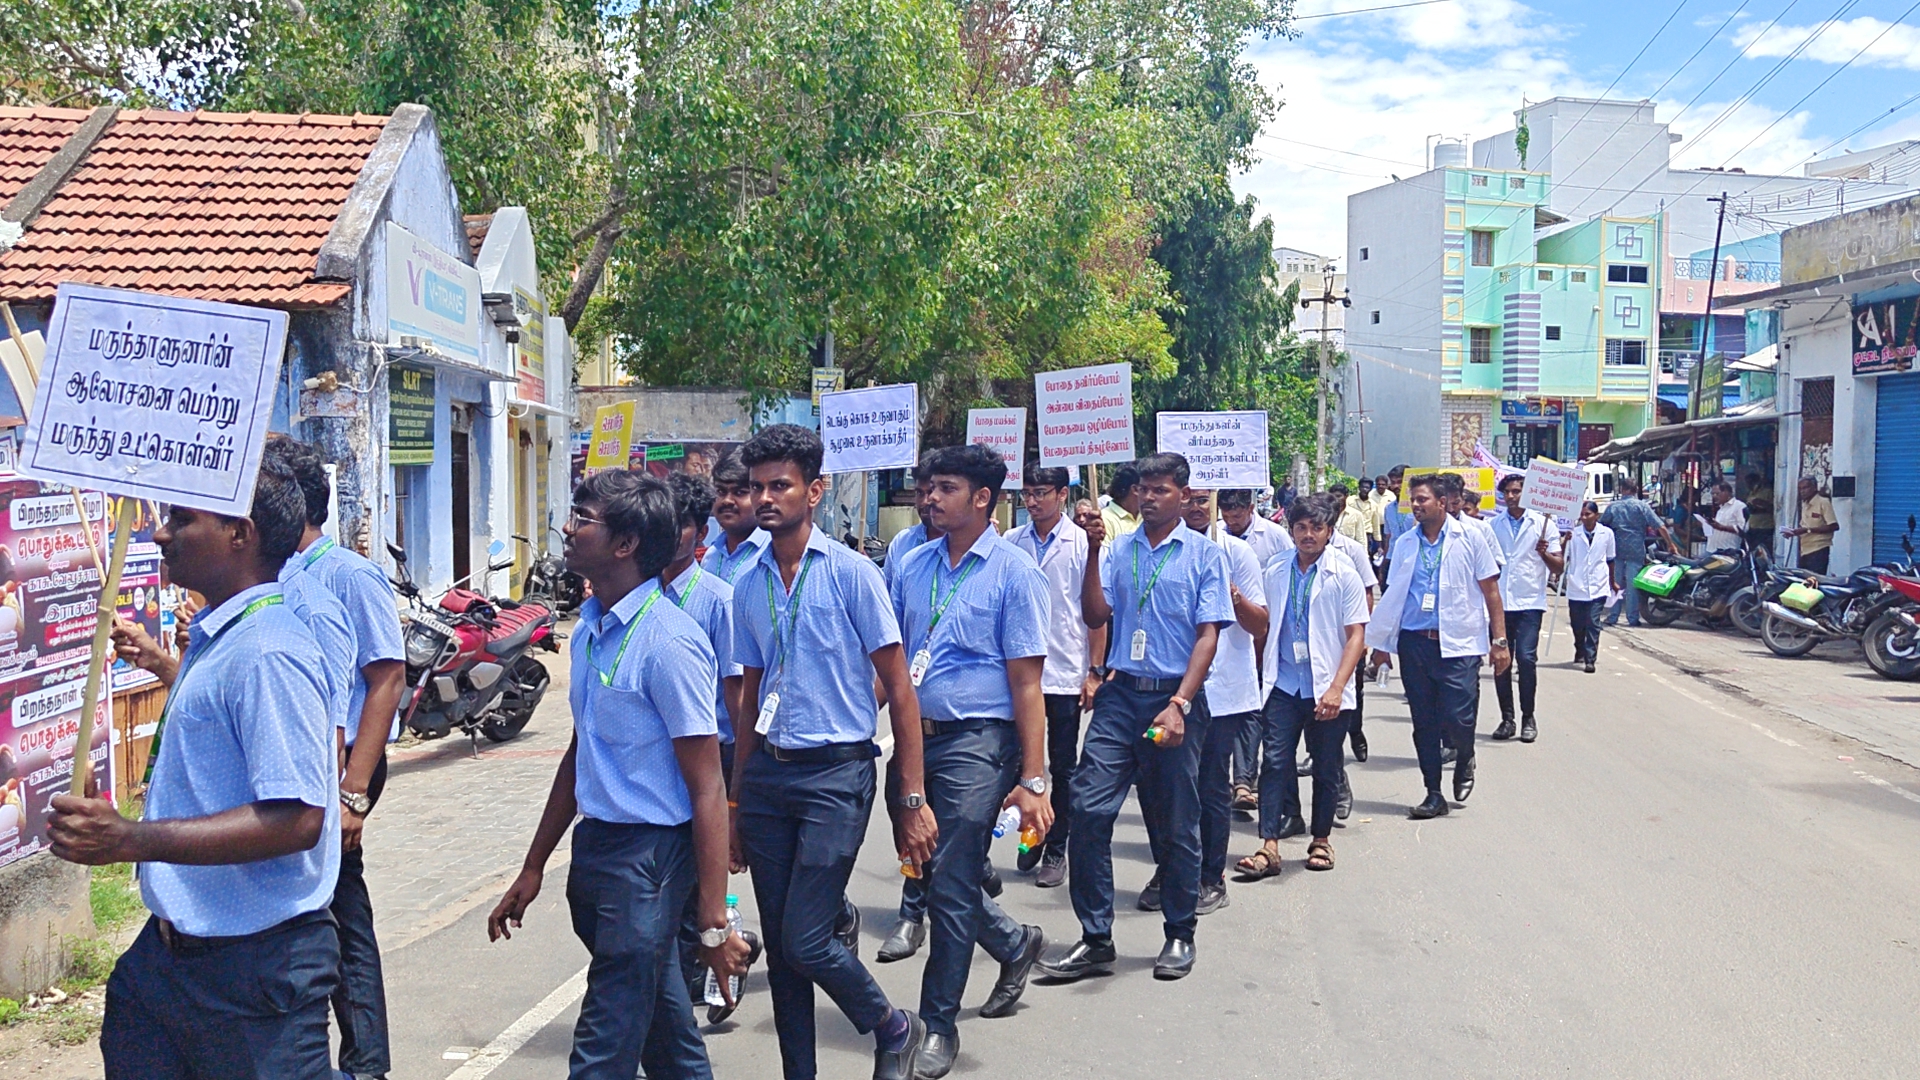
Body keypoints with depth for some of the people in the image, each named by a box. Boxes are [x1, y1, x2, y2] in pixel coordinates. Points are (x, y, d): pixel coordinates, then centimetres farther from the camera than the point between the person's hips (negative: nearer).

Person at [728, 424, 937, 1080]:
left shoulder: (851, 573, -7)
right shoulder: (748, 587, 9)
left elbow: (898, 689, -6)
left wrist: (913, 800, -10)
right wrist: (736, 807, 16)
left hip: (836, 776, -5)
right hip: (767, 775, 5)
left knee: (805, 940, -8)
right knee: (779, 946, 9)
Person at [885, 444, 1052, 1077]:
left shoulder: (1013, 572, -6)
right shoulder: (913, 566, 9)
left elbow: (1026, 683, -9)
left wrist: (1032, 781, -12)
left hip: (975, 743, -6)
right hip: (915, 738, 6)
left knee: (950, 884, -3)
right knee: (930, 872, 15)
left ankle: (938, 1024, 14)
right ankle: (1015, 944, 42)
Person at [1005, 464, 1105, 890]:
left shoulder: (1082, 543, -4)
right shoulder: (1010, 543, 4)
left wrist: (1095, 671, -7)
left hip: (1065, 674, -3)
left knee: (1062, 768, 7)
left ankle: (1056, 850, 17)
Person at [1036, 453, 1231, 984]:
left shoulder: (1204, 554, 1)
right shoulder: (1119, 549, 10)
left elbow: (1207, 636, -5)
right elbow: (1095, 616, 2)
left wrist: (1179, 705, -15)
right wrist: (1093, 551, -7)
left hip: (1176, 699, -2)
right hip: (1121, 695, 3)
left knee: (1179, 824, 8)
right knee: (1089, 809, -7)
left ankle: (1179, 936, 24)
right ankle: (1095, 938, 4)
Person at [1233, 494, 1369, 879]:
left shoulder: (1343, 575, -2)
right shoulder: (1275, 574, 7)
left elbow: (1356, 635, -5)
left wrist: (1336, 688, -15)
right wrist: (1263, 675, 5)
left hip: (1326, 688, -2)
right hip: (1283, 684, 2)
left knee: (1327, 768, 9)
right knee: (1275, 762, -6)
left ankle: (1321, 840, 24)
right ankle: (1269, 846, -5)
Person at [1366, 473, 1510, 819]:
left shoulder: (1468, 538, 1)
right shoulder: (1404, 544, 11)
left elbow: (1491, 590, 1)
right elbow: (1393, 596, 15)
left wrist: (1499, 640, -4)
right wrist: (1381, 643, 12)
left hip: (1458, 644, -3)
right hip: (1414, 643, 4)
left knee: (1459, 718, -9)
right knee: (1424, 723, 6)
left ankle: (1464, 761, 25)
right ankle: (1433, 794, 16)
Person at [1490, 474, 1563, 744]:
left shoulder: (1543, 524, 3)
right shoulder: (1493, 525, 11)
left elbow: (1558, 568, 2)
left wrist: (1544, 553, -17)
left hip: (1529, 603, -3)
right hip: (1498, 602, 3)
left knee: (1526, 658, -12)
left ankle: (1528, 718, 0)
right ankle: (1507, 718, 13)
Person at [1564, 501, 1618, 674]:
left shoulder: (1607, 533, 1)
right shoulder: (1573, 533, -2)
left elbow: (1610, 559, 13)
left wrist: (1613, 582, 22)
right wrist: (1565, 541, -22)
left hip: (1598, 587, -1)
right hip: (1576, 587, 1)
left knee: (1593, 624, -10)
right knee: (1577, 624, 12)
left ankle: (1590, 659, -6)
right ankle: (1580, 652, 37)